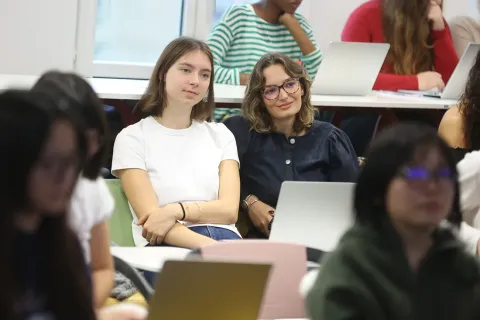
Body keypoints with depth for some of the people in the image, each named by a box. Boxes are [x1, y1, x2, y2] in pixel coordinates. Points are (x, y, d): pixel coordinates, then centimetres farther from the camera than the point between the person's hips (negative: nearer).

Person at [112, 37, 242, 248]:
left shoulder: (221, 135, 20)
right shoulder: (132, 138, 8)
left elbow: (229, 210, 6)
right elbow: (150, 218, -5)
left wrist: (177, 211, -13)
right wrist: (206, 246, -21)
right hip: (168, 247, -4)